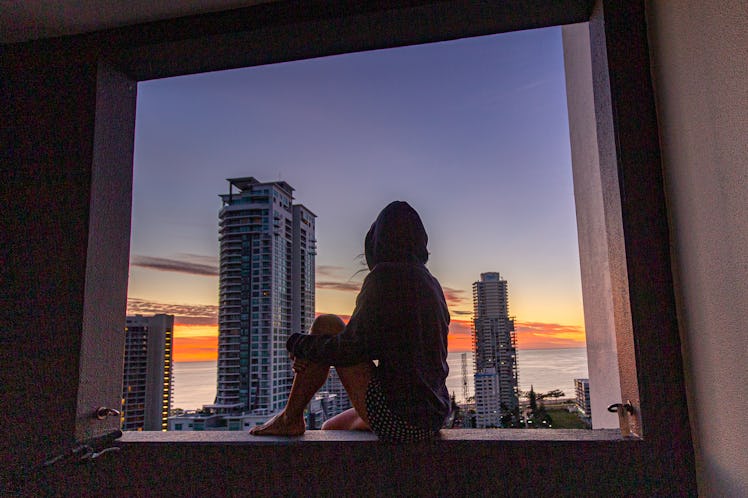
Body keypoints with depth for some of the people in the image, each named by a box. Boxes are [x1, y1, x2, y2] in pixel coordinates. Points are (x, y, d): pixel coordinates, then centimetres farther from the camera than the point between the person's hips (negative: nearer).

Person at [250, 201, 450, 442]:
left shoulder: (384, 276, -14)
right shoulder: (431, 283, 12)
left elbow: (353, 346, -15)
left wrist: (299, 345, 3)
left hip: (396, 418, -8)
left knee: (326, 326, 1)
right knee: (331, 429, 27)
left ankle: (290, 418, 11)